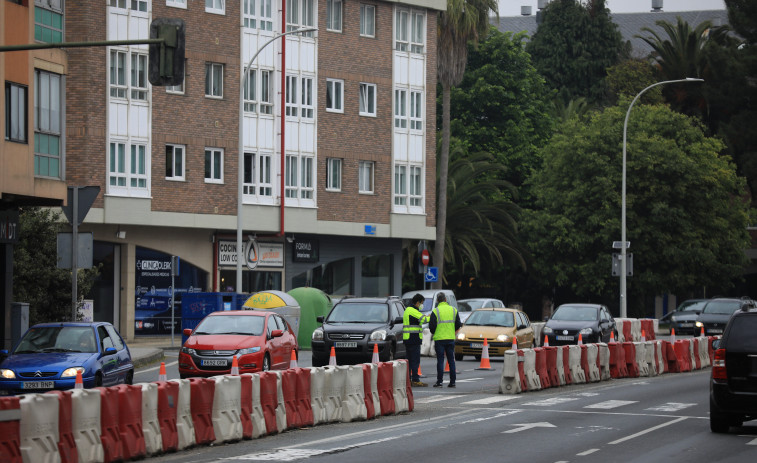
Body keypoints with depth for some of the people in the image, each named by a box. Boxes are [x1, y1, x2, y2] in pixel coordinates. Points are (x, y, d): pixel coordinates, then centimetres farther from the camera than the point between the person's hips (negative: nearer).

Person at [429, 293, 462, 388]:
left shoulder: (435, 311, -7)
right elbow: (458, 325, 7)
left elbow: (432, 326, -7)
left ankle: (439, 381, -4)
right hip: (451, 338, 3)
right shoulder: (454, 310, 5)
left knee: (440, 360, -1)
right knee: (451, 360, 8)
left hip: (439, 338, -3)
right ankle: (452, 381, 7)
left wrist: (434, 333, 14)